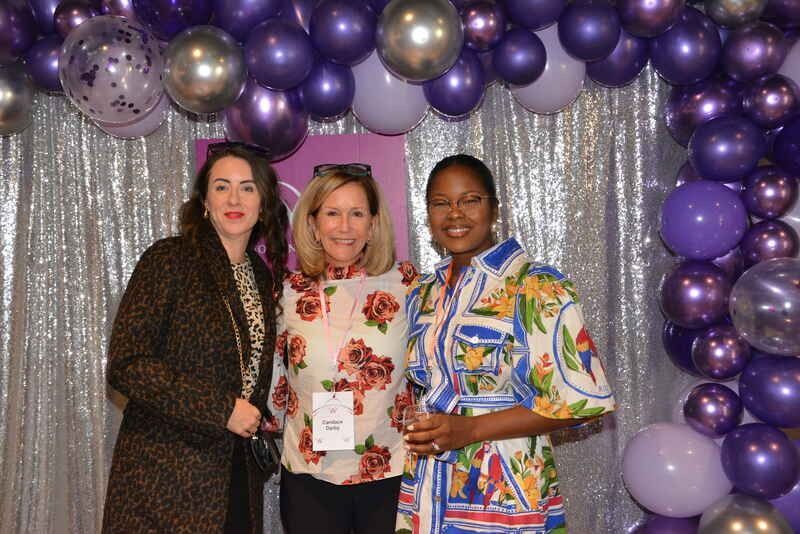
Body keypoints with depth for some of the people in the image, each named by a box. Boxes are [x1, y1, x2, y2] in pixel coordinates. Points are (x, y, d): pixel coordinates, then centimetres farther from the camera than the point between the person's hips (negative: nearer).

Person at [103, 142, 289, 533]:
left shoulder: (262, 276, 10)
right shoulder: (168, 260, -10)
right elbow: (125, 365, -17)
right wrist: (222, 409, -17)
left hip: (238, 472, 6)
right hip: (165, 479, -5)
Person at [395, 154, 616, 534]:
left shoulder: (536, 289, -11)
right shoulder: (423, 295, 8)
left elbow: (581, 396, -16)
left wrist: (471, 428, -21)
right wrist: (413, 429, -4)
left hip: (504, 497, -5)